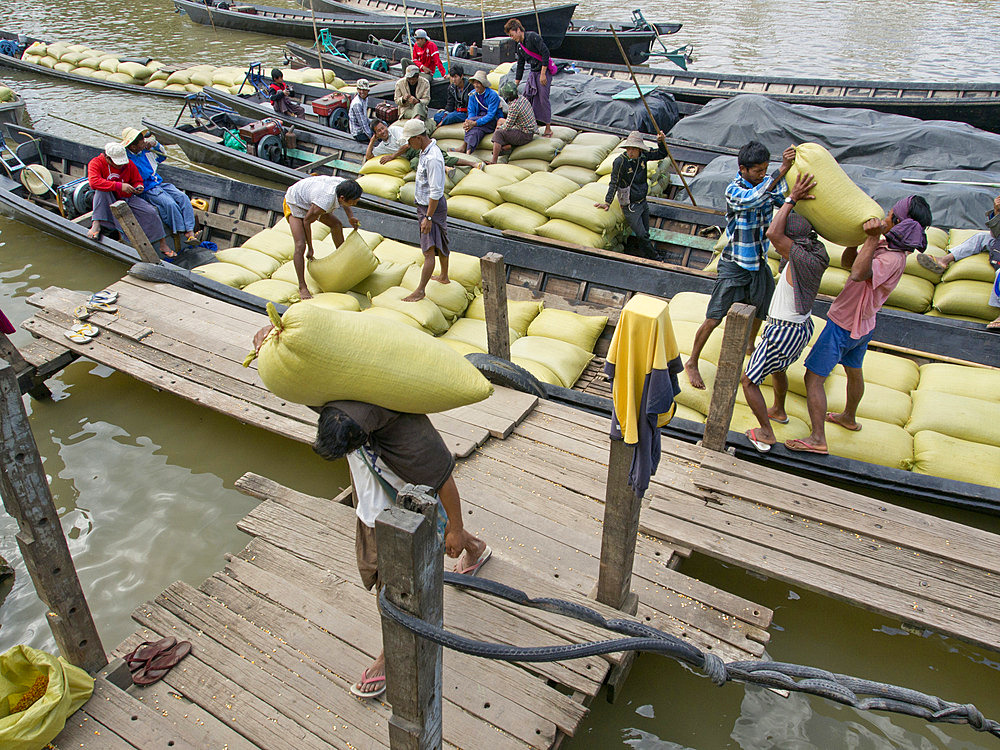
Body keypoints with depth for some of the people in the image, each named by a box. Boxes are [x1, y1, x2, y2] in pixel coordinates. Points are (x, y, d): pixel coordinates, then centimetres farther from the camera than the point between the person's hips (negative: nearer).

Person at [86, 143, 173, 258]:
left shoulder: (129, 164, 0)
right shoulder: (95, 163, -12)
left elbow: (137, 180, 14)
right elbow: (94, 181, -31)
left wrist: (138, 187, -13)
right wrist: (120, 186, -38)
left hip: (127, 198, 3)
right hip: (108, 202, -3)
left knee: (151, 212, -17)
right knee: (102, 191, -35)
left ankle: (163, 245, -6)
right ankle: (96, 224, -39)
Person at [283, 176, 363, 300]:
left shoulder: (345, 184, -23)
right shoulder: (325, 203, -42)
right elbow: (307, 221, -24)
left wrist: (350, 217, -3)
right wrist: (310, 248, -14)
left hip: (308, 200, 8)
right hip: (294, 204, -8)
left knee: (336, 224, 18)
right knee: (300, 246, -19)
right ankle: (302, 287, -11)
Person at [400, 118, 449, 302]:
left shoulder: (432, 158, -27)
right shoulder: (426, 150, 5)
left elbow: (435, 192, -27)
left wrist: (428, 217, -25)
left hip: (432, 206, -11)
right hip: (425, 204, 11)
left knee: (429, 251, -5)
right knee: (440, 245, 23)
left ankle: (420, 290, -1)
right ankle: (444, 277, 38)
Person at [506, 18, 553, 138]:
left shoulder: (532, 37, -14)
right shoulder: (520, 46, 11)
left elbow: (545, 53, -19)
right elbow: (520, 66, 18)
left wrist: (543, 74, -20)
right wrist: (515, 85, 17)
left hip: (544, 71, -8)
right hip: (532, 72, 8)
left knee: (543, 99, -9)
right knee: (526, 98, 5)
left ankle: (548, 129, 0)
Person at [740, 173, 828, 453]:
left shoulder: (803, 259, -28)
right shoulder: (816, 254, -1)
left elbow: (773, 234, -36)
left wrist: (792, 199, -26)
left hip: (784, 332, -10)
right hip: (801, 327, 10)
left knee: (749, 380, 2)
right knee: (778, 369, 34)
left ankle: (765, 434, 9)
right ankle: (778, 411, 57)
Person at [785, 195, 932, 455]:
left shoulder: (891, 259, -31)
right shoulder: (886, 247, -2)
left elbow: (858, 274, -50)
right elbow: (847, 263, 3)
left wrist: (872, 239, -52)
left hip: (843, 326, -10)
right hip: (862, 324, 10)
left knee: (813, 378, -4)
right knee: (854, 371, 28)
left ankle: (818, 439, 0)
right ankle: (849, 418, 52)